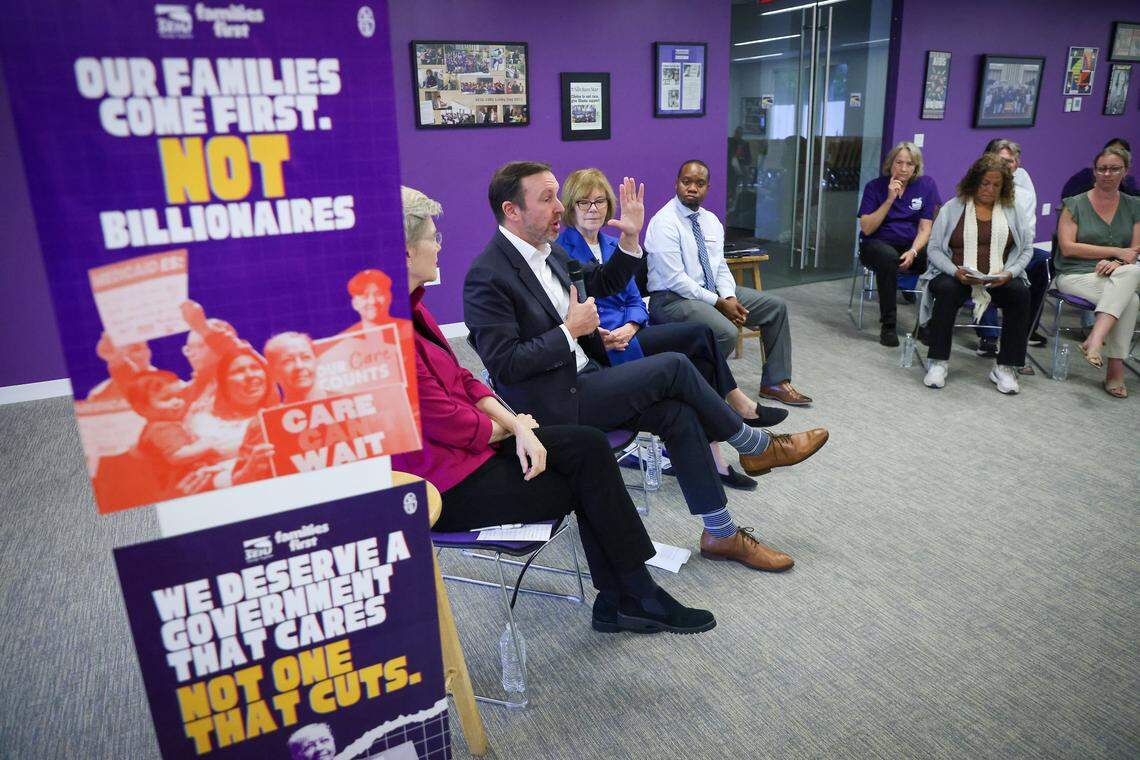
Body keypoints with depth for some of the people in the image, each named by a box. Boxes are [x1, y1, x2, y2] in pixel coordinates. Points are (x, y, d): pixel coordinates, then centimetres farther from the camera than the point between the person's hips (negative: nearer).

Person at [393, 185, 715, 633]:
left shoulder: (408, 307, 5)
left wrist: (515, 426, -5)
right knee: (590, 484, -2)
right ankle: (636, 596, 22)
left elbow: (460, 379, 9)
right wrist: (509, 428, -4)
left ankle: (617, 601, 5)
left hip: (471, 441, 9)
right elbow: (449, 424, -23)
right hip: (445, 485, -9)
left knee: (588, 447, -4)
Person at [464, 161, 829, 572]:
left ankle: (721, 533, 4)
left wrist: (630, 237, 8)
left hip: (585, 376, 8)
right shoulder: (487, 275, -18)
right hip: (554, 401, -8)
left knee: (679, 415, -9)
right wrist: (570, 331, -19)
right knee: (674, 366, -15)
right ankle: (757, 446, 7)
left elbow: (602, 284, 22)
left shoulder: (548, 250, 8)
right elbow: (504, 366, -22)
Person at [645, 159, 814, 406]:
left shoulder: (711, 220, 11)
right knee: (726, 332, -33)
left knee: (776, 306, 5)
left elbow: (720, 267, 11)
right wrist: (718, 303, -18)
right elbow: (675, 280, -20)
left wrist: (730, 297, -9)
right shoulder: (664, 223, -15)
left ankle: (775, 382, 12)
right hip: (672, 298, -9)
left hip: (711, 291, 9)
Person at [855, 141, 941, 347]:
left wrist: (913, 251, -21)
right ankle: (888, 325, -30)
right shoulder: (875, 186, -1)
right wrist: (890, 199, -17)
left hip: (912, 245, 2)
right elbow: (867, 228, -10)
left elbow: (925, 229, -1)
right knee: (888, 257, -38)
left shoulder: (926, 185, 4)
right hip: (877, 244, -2)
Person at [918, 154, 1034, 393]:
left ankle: (1006, 368, -21)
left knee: (1020, 293, -29)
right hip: (956, 276, -2)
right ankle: (938, 363, -27)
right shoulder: (953, 207, 9)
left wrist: (1010, 273, -8)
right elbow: (934, 248, 2)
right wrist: (955, 271, -15)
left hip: (999, 281, 2)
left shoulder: (1011, 211, 15)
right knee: (946, 290, -35)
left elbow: (1026, 249, 13)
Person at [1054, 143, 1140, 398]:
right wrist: (1116, 251, -11)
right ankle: (1115, 367, -27)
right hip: (1075, 275, -3)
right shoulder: (1075, 205, 3)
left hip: (1116, 276, 3)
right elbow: (1067, 247, -8)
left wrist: (1117, 263, -17)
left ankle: (1094, 340, -38)